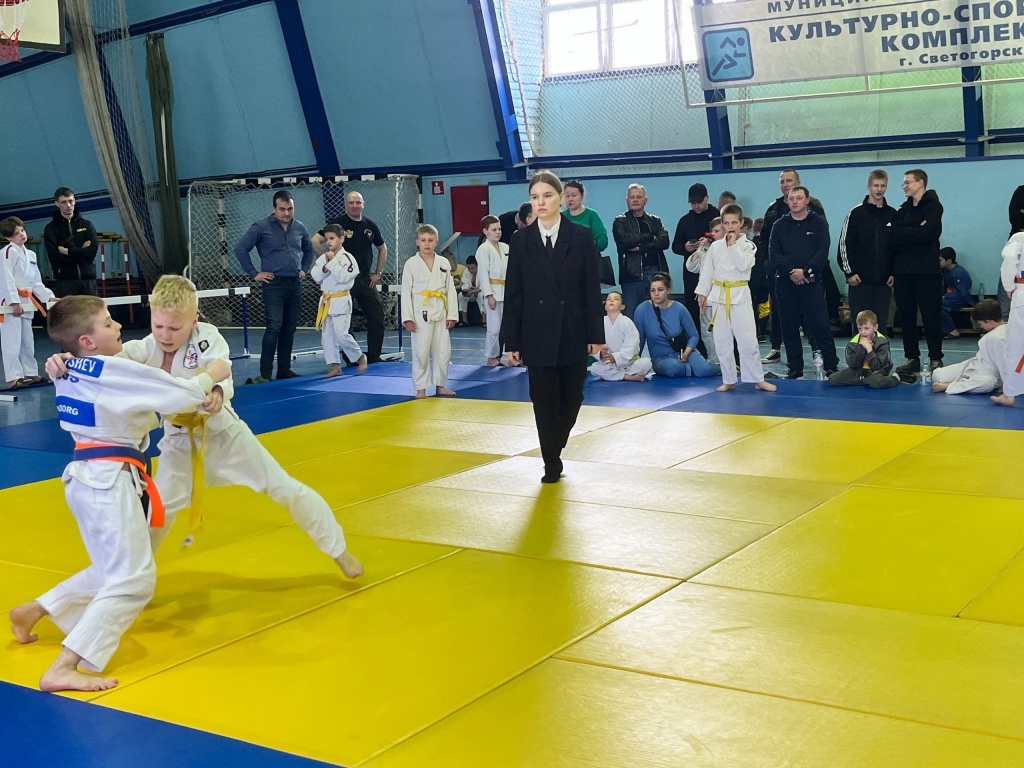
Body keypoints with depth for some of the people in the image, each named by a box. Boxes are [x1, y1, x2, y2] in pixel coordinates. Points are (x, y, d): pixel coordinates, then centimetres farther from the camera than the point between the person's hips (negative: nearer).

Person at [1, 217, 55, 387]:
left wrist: (49, 296, 9)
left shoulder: (30, 255, 16)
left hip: (26, 302, 9)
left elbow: (36, 282, 20)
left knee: (27, 341, 15)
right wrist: (14, 302, -23)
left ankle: (30, 373, 24)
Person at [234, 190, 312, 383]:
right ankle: (265, 373, -9)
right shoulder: (261, 227, -6)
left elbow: (309, 250, 25)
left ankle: (284, 370, 18)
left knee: (289, 329, 9)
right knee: (274, 327, -13)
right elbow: (240, 248, -6)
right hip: (274, 284, -5)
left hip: (295, 284, 5)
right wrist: (254, 273, -6)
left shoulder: (299, 228, 8)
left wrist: (304, 269, 13)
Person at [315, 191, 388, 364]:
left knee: (377, 317, 4)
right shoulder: (338, 223, -6)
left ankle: (374, 356, 15)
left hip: (366, 279, 5)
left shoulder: (370, 226, 8)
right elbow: (315, 241, -12)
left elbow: (382, 248, 21)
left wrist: (378, 273, 13)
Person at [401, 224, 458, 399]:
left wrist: (452, 315, 3)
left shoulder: (444, 263, 7)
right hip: (421, 312, -3)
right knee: (421, 351, -2)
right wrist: (408, 318, -9)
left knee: (443, 350, 7)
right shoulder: (411, 264, -1)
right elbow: (406, 292, -3)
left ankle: (440, 385, 20)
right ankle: (421, 388, 8)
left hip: (440, 312, 3)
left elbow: (450, 290, 8)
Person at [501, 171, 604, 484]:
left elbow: (592, 289, -1)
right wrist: (512, 341, -2)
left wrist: (596, 334, -4)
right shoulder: (521, 240, 0)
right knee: (544, 400, 1)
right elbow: (513, 294, 1)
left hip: (573, 332, 0)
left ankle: (554, 449, 35)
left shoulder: (582, 236, -1)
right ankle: (551, 462, 14)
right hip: (537, 333, 0)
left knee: (570, 397, 10)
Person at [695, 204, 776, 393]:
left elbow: (744, 265, -18)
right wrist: (702, 293, 6)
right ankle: (728, 380, 17)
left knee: (747, 340, -5)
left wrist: (733, 245, -14)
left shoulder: (748, 245, -1)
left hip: (740, 296, -3)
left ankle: (758, 379, 6)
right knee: (722, 342, 6)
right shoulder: (715, 246, 7)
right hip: (719, 295, 3)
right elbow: (707, 271, 10)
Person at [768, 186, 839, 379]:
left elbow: (823, 252, -4)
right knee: (789, 326, 5)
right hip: (785, 282, 2)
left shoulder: (819, 223, 6)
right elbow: (773, 253, 0)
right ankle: (795, 367, 13)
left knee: (819, 324, -6)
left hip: (811, 282, -2)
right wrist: (791, 271, -14)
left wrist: (805, 271, -16)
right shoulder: (779, 225, 10)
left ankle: (831, 365, -1)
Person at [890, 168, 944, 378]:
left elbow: (928, 233, -18)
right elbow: (893, 239, 9)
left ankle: (936, 359, 4)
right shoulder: (903, 211, 14)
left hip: (927, 272, -5)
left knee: (931, 316, -3)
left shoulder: (933, 206, -1)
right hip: (903, 272, 5)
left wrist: (902, 234, -6)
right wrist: (891, 271, 1)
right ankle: (912, 358, 14)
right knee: (906, 317, 7)